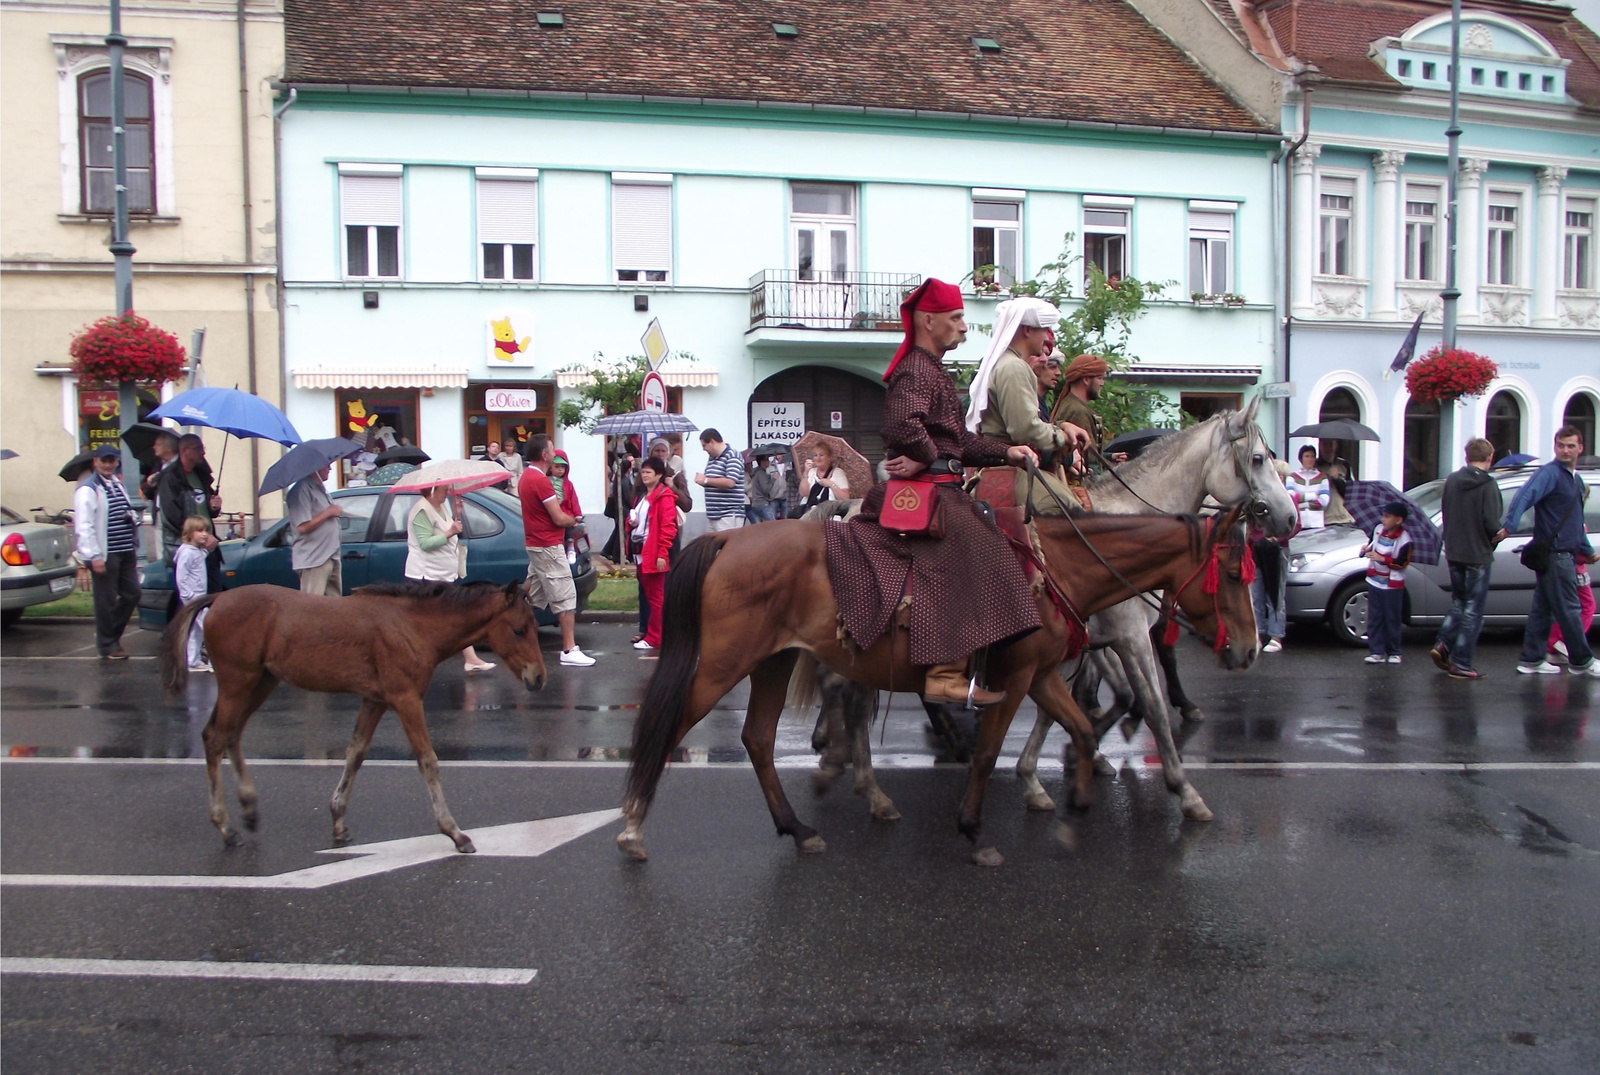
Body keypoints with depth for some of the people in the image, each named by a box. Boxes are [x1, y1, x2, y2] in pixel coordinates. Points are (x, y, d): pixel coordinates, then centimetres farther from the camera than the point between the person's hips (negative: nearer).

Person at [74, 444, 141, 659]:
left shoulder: (118, 485, 18)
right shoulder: (87, 489, -9)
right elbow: (84, 526, -15)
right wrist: (95, 556, -18)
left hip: (126, 552, 8)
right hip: (105, 554, -8)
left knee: (132, 594, 10)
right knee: (106, 601, 1)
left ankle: (114, 634, 26)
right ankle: (107, 645, 13)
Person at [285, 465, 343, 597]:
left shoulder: (321, 489, 17)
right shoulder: (301, 490, -14)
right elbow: (303, 527, -22)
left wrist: (335, 512, 9)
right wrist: (328, 512, -14)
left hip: (331, 556, 10)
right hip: (313, 561, -10)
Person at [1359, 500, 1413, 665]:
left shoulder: (1404, 539, -16)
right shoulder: (1378, 529, 2)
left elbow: (1402, 563, -19)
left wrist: (1382, 559, -26)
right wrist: (1367, 548, 1)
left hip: (1393, 585, -5)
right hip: (1374, 581, 5)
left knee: (1392, 620, 4)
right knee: (1374, 618, 5)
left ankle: (1394, 653, 16)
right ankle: (1376, 652, 8)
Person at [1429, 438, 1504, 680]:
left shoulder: (1452, 480, 3)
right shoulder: (1488, 485, -15)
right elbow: (1492, 523, -18)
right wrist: (1493, 541, 2)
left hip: (1454, 553, 6)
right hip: (1478, 555, -6)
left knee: (1458, 601, 21)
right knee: (1473, 609, 2)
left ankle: (1442, 644, 6)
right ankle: (1461, 664, 2)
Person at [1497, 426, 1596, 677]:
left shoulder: (1576, 480, 19)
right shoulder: (1550, 473, -11)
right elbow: (1525, 496, -29)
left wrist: (1588, 550, 35)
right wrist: (1508, 525, -43)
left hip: (1565, 554, 9)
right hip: (1554, 553, -9)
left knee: (1543, 609, 11)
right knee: (1569, 610, -1)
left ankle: (1531, 661, 15)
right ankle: (1581, 661, 8)